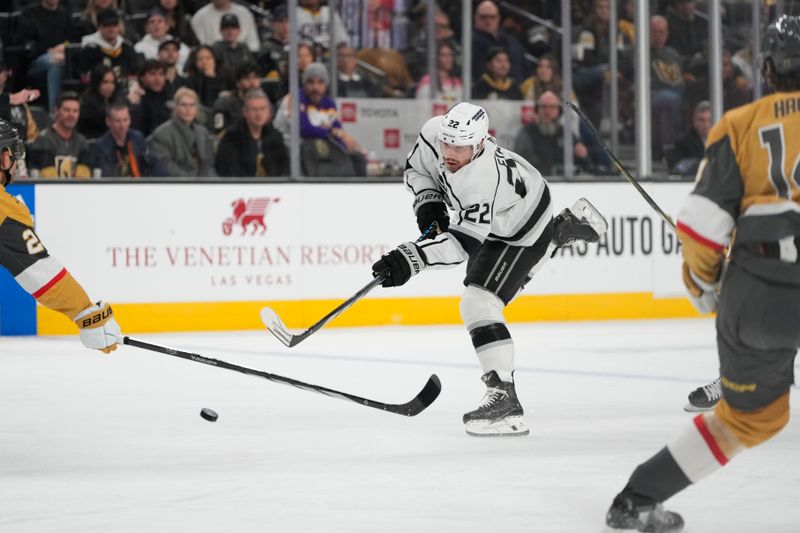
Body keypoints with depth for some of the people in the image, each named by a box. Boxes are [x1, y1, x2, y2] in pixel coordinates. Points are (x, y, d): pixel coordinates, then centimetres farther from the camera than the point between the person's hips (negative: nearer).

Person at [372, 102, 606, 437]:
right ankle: (564, 229, 63)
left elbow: (463, 243, -44)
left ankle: (504, 398, -25)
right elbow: (416, 169, -3)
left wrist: (412, 259, -54)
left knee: (478, 303, -24)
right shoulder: (435, 132, -25)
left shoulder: (483, 183, -44)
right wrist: (428, 202, -19)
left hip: (522, 230, -9)